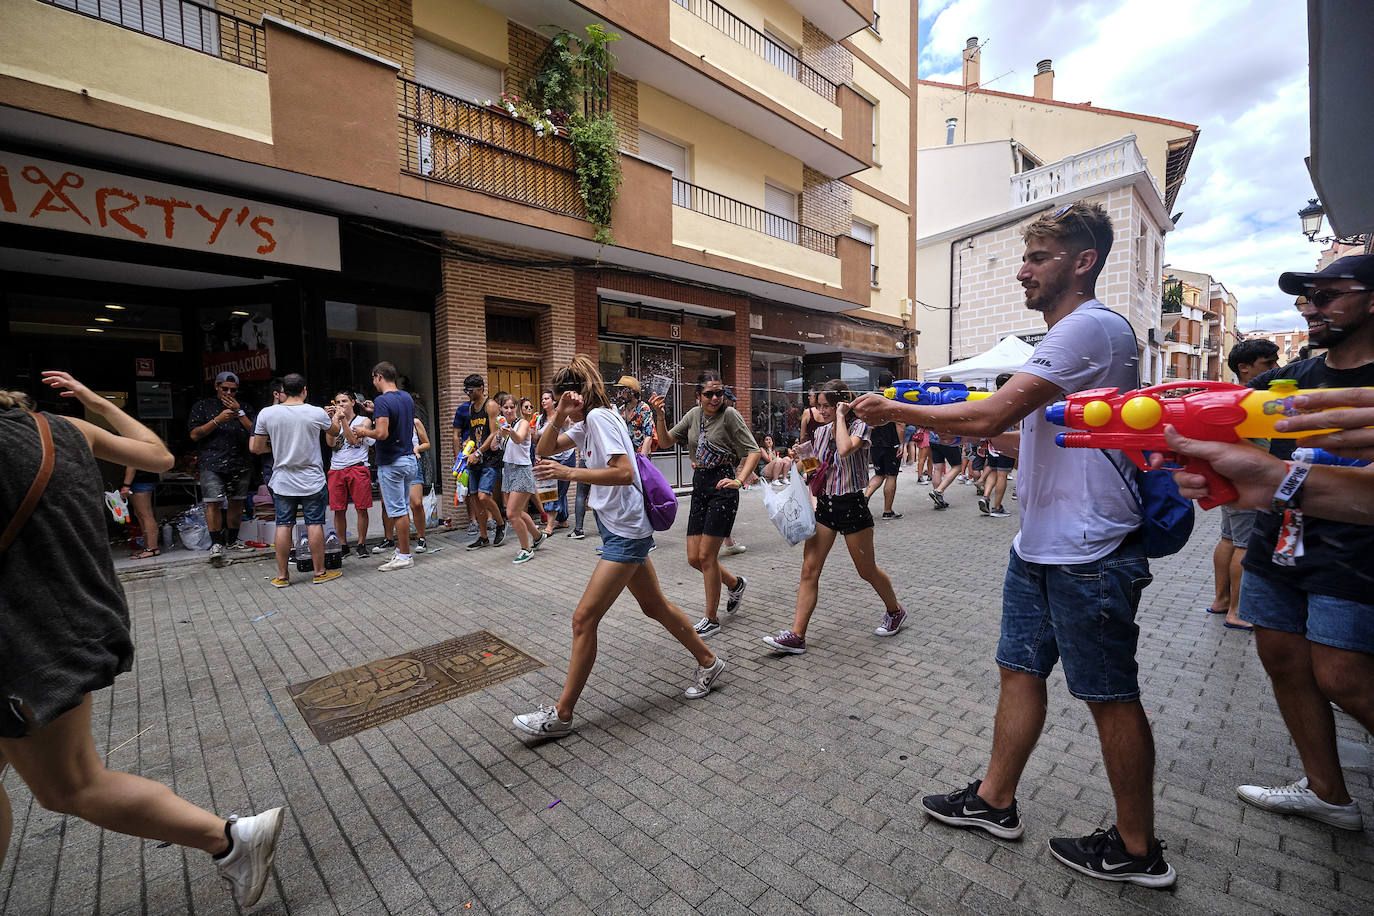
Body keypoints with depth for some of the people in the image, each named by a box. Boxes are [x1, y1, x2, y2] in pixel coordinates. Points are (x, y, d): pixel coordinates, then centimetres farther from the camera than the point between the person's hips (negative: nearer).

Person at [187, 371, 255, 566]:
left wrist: (239, 412, -7)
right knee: (213, 503, -8)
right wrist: (217, 420, -12)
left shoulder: (244, 408, 15)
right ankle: (216, 545, -1)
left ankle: (233, 540, 22)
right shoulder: (202, 406, 8)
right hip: (212, 463, -2)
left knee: (237, 503, 8)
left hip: (240, 464, 3)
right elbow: (194, 434, -1)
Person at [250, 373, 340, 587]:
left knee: (283, 525, 8)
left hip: (282, 482, 2)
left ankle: (282, 575, 16)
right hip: (312, 481, -2)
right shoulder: (316, 413, -9)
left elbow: (256, 448, 2)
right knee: (315, 524, 3)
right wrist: (335, 415, 32)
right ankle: (320, 572, 10)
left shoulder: (266, 413, -4)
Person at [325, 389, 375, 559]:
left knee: (361, 508, -4)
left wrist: (343, 419, -11)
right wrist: (333, 419, -1)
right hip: (336, 469, 3)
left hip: (357, 468, -3)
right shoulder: (334, 422, 19)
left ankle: (362, 544, 6)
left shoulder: (363, 421, 8)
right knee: (338, 510, 2)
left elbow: (353, 440, -7)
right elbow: (330, 443, 2)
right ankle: (343, 545, 13)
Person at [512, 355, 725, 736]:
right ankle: (708, 662, 36)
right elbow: (546, 451, 13)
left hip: (625, 532, -10)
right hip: (626, 530, 10)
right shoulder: (587, 422, 14)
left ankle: (561, 714, 7)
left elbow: (624, 473, -25)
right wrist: (559, 417, -3)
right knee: (655, 606, 19)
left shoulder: (599, 417, -14)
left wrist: (571, 473, -26)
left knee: (584, 618, -6)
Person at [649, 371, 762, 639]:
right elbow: (666, 440, 9)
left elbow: (753, 451, -12)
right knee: (694, 558, 7)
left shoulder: (730, 415, -8)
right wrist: (660, 416, -8)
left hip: (722, 487, -6)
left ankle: (712, 619, 12)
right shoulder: (694, 415, 9)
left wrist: (739, 480, -27)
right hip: (699, 487, 6)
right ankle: (735, 583, 35)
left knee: (706, 556, -6)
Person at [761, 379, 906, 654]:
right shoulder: (820, 431, 8)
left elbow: (845, 449, -33)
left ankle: (895, 611, 40)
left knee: (867, 571, 11)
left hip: (852, 505, -5)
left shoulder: (858, 426, -9)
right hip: (825, 504, 5)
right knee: (809, 570, -2)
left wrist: (840, 417, -21)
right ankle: (796, 636, 1)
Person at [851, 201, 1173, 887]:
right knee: (1021, 670, 15)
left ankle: (1137, 849, 27)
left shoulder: (1092, 326, -15)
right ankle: (994, 801, 30)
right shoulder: (1070, 338, 18)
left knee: (1110, 696, 6)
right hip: (1040, 546, 10)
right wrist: (973, 434, 10)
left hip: (1088, 553, -10)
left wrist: (895, 411, -13)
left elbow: (991, 415, -23)